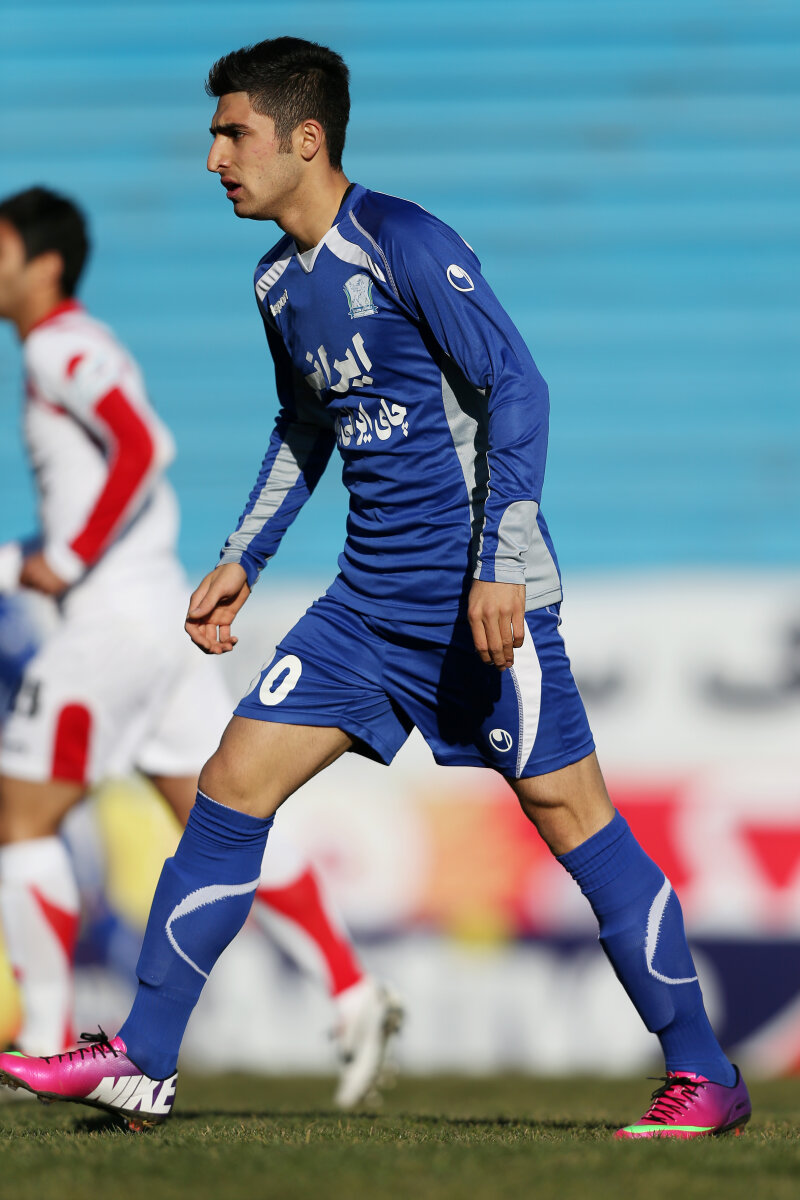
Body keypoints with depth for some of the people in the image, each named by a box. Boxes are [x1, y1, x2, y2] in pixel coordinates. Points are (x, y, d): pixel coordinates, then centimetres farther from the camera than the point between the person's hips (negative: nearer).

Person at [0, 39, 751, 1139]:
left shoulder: (402, 243, -14)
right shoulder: (280, 283, 11)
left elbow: (515, 387, -17)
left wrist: (503, 565, -23)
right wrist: (243, 560, 22)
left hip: (479, 592, -8)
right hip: (371, 596, 8)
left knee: (566, 810, -6)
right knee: (233, 782, 2)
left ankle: (705, 1077, 2)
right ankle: (141, 1065, 6)